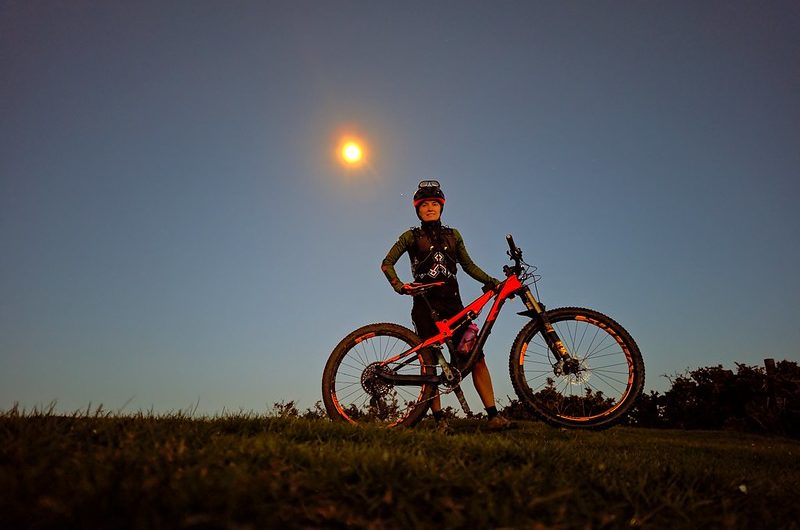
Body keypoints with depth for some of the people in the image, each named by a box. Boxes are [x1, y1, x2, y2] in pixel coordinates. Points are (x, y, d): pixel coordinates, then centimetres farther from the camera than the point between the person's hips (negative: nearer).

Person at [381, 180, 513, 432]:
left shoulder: (453, 235, 16)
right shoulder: (411, 236, 7)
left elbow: (468, 265, 18)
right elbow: (387, 264, 4)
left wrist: (492, 282, 4)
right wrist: (399, 285, -13)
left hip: (452, 301, 3)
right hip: (425, 303, -2)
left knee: (476, 356, -7)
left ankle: (493, 415, -4)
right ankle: (439, 419, 5)